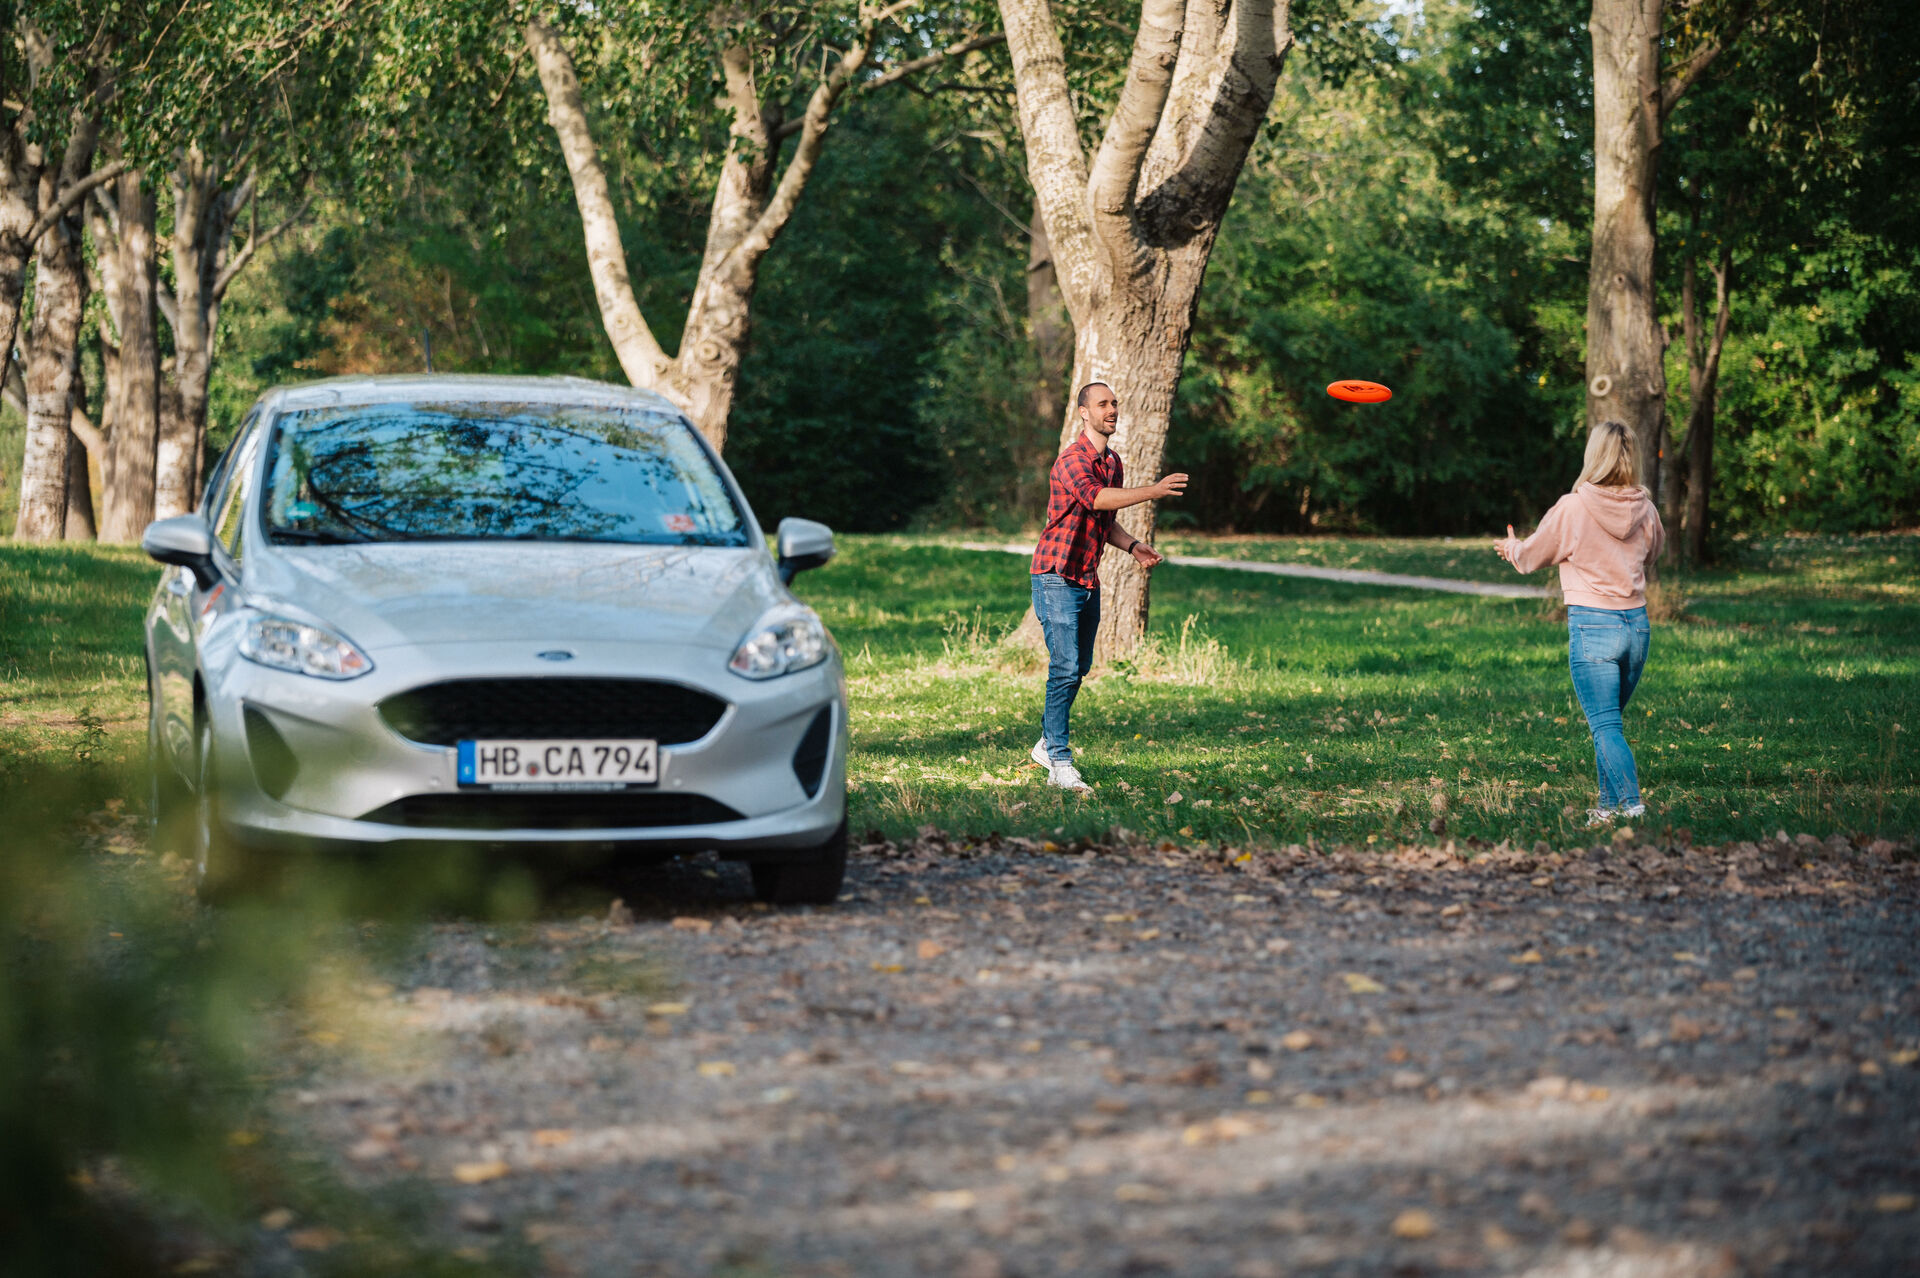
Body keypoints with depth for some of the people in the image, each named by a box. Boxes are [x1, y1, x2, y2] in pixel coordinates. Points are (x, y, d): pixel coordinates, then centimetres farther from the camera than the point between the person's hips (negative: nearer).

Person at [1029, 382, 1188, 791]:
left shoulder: (1113, 462, 13)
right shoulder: (1072, 461, -17)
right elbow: (1096, 498, -36)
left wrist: (1132, 546, 4)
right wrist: (1153, 491, -43)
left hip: (1088, 580, 9)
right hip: (1057, 577, -9)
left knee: (1080, 667, 15)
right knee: (1066, 669, -13)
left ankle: (1047, 743, 31)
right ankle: (1059, 762, -11)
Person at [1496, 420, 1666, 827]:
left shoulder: (1572, 508, -10)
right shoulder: (1644, 510, 2)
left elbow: (1530, 556, 6)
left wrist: (1511, 547, 29)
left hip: (1592, 624, -5)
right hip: (1637, 624, 5)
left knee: (1606, 727, -6)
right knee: (1610, 722, 19)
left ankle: (1631, 807, -18)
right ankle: (1610, 804, 24)